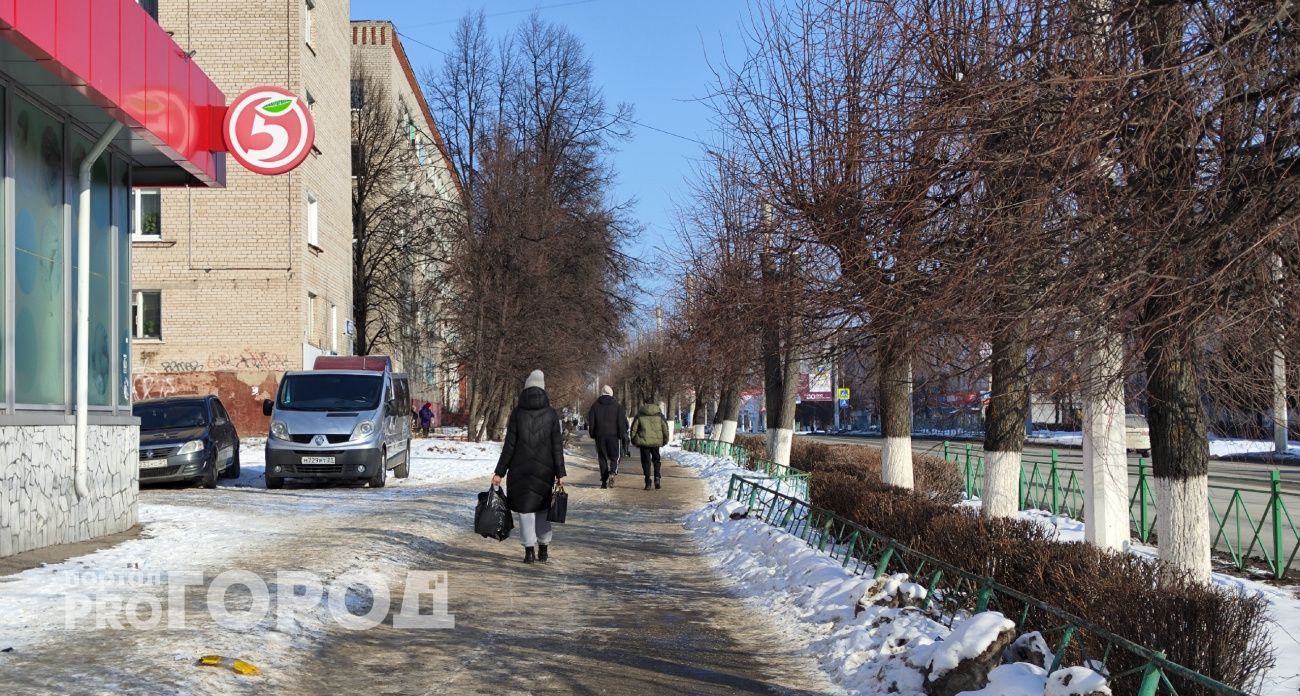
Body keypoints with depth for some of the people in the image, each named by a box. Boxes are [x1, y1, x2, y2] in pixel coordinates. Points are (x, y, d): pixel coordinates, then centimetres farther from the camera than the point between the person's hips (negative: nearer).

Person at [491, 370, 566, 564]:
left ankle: (529, 550, 0)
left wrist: (500, 472, -2)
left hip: (521, 469, -1)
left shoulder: (517, 413, -5)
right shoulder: (551, 414, -2)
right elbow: (557, 446, -2)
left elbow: (509, 445, -7)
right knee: (543, 508, 16)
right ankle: (543, 549, 15)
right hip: (545, 470, 1)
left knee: (525, 508, 6)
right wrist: (560, 473, 3)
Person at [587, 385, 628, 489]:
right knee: (615, 457, 7)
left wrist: (592, 435, 15)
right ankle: (612, 473, -20)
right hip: (614, 436, -1)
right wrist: (624, 437, 0)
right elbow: (622, 423, -2)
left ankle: (604, 481, 5)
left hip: (600, 437, 1)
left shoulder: (595, 406, 6)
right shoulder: (618, 406, 1)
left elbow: (590, 422, 7)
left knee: (602, 458, 8)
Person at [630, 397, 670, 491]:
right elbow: (665, 428, 6)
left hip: (644, 442, -1)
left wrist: (634, 441, 12)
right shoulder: (659, 414, 5)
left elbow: (634, 428, 1)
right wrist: (665, 441, 16)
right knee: (656, 460, 18)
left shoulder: (640, 415, 1)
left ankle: (648, 483, -2)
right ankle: (657, 478, 0)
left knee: (646, 462, 4)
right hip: (656, 441, 1)